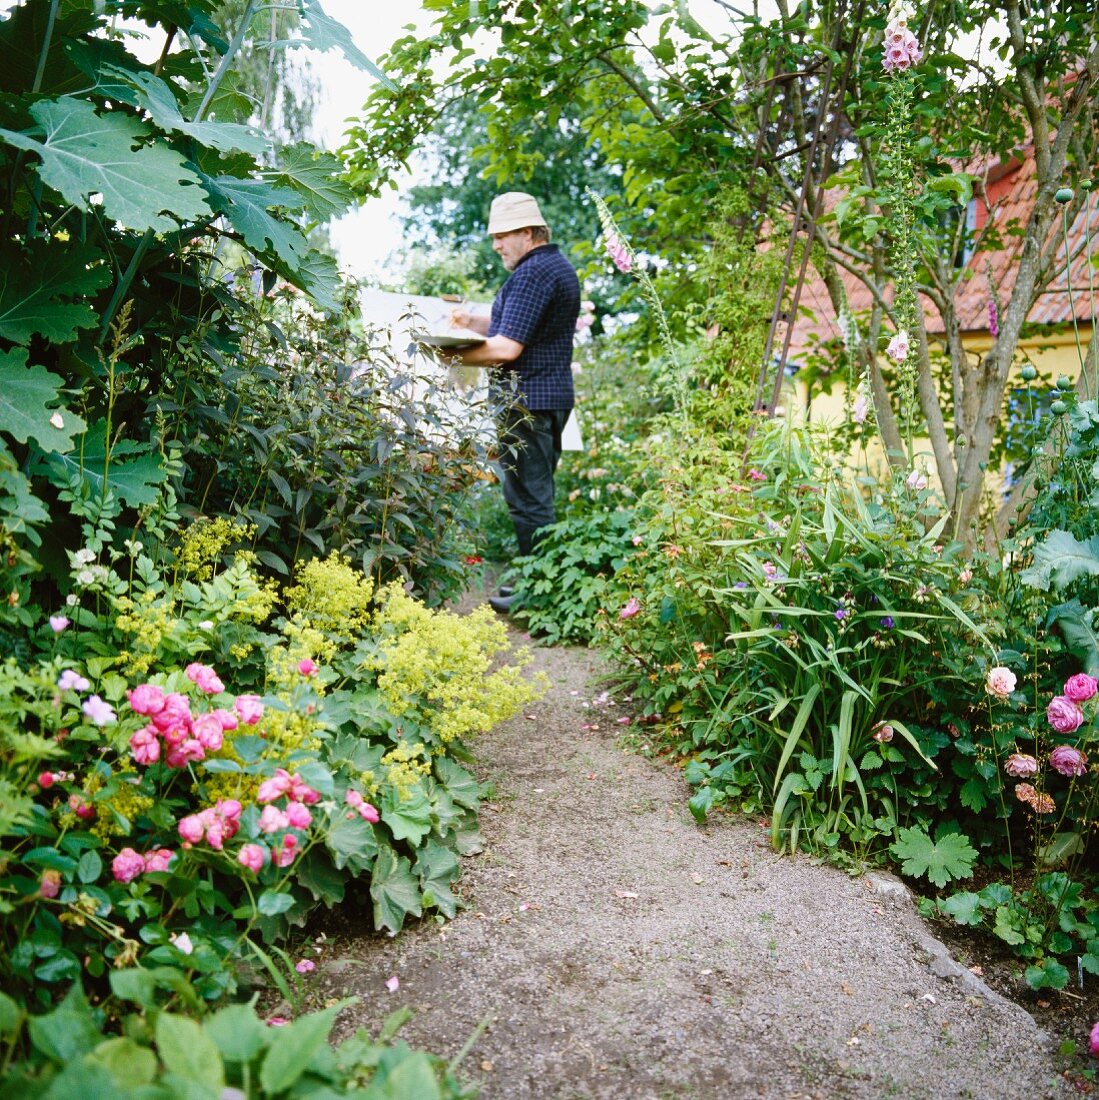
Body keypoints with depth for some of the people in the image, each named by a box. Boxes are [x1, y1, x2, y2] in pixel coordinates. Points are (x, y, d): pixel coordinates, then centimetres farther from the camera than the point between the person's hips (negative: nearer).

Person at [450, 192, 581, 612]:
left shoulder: (533, 273, -16)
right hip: (549, 398, 11)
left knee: (528, 499, -5)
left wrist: (455, 356, -10)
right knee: (538, 496, 15)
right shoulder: (557, 267, 18)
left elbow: (507, 348, -21)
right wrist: (472, 321, 13)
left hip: (527, 400, -11)